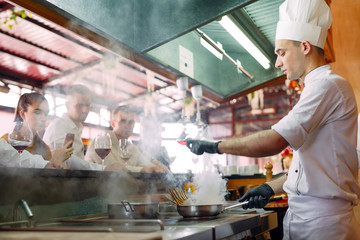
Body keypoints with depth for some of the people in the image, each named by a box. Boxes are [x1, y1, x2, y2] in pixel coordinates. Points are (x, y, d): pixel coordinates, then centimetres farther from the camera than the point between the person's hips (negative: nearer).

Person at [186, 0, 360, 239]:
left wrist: (215, 146, -16)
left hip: (321, 219, -9)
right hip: (300, 215, 9)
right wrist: (272, 187, 13)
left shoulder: (328, 85, -15)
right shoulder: (318, 86, 18)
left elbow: (274, 141, -26)